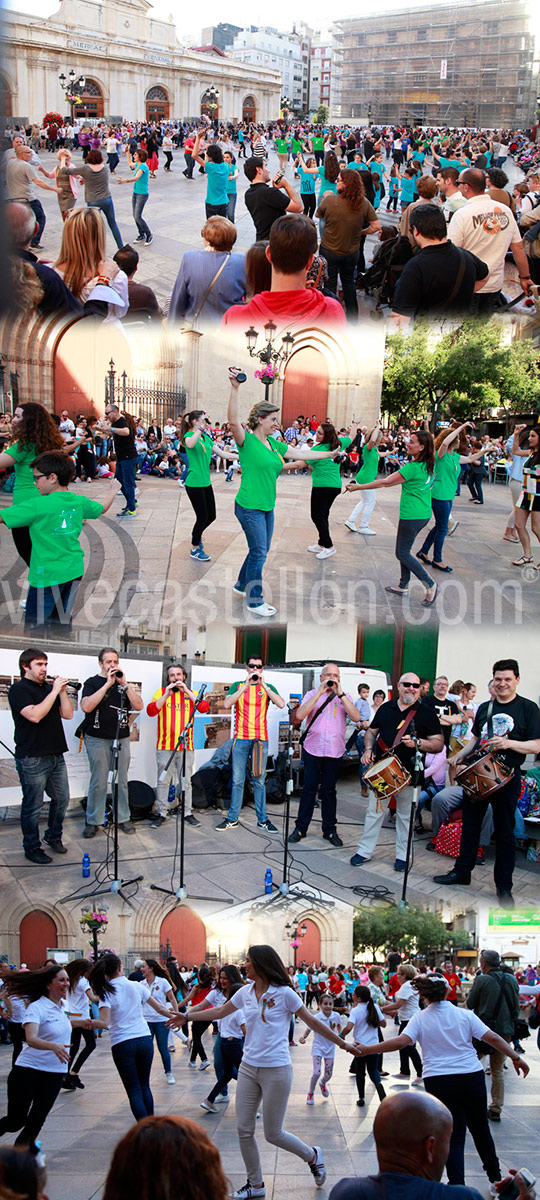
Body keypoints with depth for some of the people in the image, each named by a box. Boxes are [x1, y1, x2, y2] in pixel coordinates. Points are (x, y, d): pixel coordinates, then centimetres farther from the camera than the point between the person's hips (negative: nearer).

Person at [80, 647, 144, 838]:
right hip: (98, 739, -3)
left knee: (122, 781, 6)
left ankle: (123, 818, 14)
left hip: (121, 738, 3)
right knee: (98, 782, -2)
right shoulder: (92, 682, 2)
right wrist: (108, 684, -15)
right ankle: (93, 821, 6)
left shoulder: (123, 684, 13)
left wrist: (125, 684, -9)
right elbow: (86, 707, -15)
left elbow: (138, 706, 2)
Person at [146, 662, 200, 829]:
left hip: (186, 746, 1)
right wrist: (167, 695, -15)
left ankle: (187, 813, 13)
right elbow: (151, 711, -8)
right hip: (165, 746, -1)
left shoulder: (190, 694, 12)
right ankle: (161, 814, 7)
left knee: (186, 781, 5)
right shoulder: (161, 692, 7)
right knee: (163, 781, 0)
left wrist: (187, 691, -12)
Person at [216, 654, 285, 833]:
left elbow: (281, 704, -9)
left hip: (261, 739, 0)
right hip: (240, 738, 0)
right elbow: (227, 704, -9)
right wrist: (246, 685, -14)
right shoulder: (237, 686, 8)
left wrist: (263, 685, -14)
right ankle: (232, 818, 9)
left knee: (259, 781, 3)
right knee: (237, 780, 2)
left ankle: (263, 819, 9)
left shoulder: (268, 687, 9)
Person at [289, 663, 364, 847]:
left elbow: (357, 717, -10)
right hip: (312, 749, -1)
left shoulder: (345, 697, 6)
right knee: (309, 789, 1)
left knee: (329, 790, 7)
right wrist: (320, 692, -14)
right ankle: (301, 828, 11)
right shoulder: (312, 694, 5)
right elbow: (300, 715, -12)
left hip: (334, 751, 1)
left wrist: (340, 694, -14)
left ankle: (330, 830, 15)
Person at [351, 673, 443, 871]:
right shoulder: (385, 708, 9)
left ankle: (403, 856, 18)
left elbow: (438, 743, -3)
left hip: (409, 774, -2)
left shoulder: (426, 714, 0)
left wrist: (418, 743, -20)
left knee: (406, 815, 7)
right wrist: (368, 749, 1)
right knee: (374, 811, 5)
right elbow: (372, 731, 20)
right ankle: (364, 851, 14)